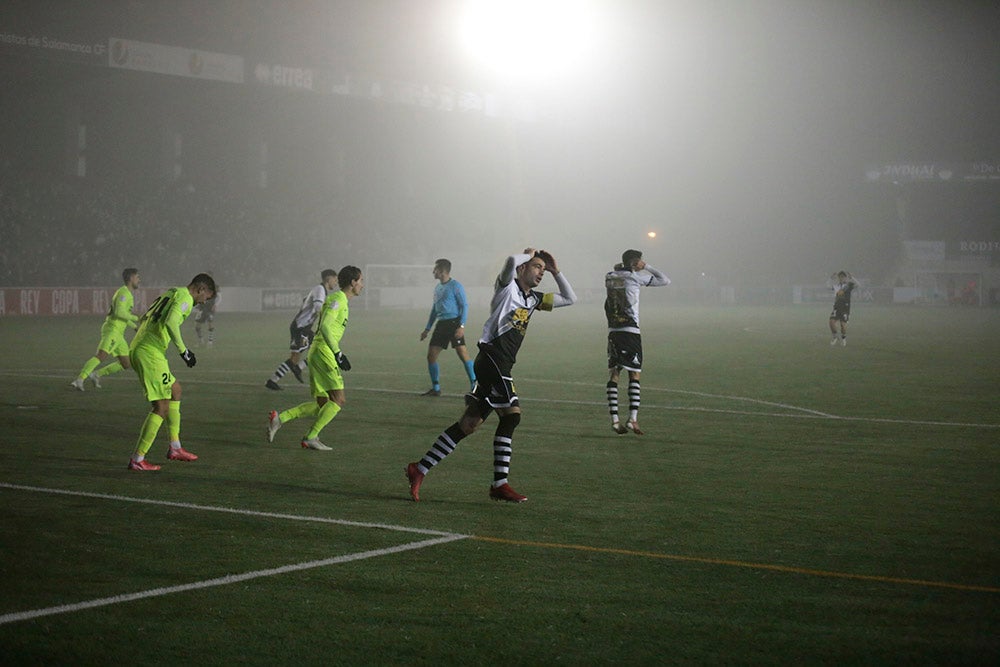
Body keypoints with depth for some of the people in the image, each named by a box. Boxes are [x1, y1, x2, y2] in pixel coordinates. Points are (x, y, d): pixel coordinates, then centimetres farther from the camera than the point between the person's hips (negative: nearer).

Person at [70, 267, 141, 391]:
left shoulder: (128, 294, 22)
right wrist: (135, 318, -12)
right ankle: (79, 380, -32)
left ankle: (97, 374, 10)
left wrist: (135, 326, 27)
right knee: (100, 356, -25)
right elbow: (119, 312, -23)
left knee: (127, 364, 8)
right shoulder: (123, 292, -10)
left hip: (118, 334, 10)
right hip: (112, 330, -10)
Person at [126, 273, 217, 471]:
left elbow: (143, 319, 25)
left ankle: (175, 448, 26)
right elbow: (170, 322, -24)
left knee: (175, 390, 24)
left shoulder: (170, 293, 22)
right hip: (151, 353, -10)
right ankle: (137, 460, -6)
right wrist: (183, 350, -17)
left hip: (136, 349, 10)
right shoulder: (185, 297, -7)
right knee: (162, 407, -6)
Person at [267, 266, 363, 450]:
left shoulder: (340, 300, 21)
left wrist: (337, 353, 27)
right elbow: (325, 326, -20)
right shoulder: (338, 298, -9)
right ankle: (311, 437, -8)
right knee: (338, 399, -9)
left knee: (322, 404, 8)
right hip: (323, 352, -10)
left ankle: (279, 418, 3)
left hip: (316, 352, 10)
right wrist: (338, 353, -24)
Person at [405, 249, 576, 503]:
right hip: (492, 357, -9)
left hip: (501, 366, 9)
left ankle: (419, 470, 7)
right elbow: (511, 262, -21)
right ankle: (500, 484, -11)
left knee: (468, 425, 5)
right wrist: (529, 255, -1)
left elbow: (570, 299, 28)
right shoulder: (508, 287, 0)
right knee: (511, 414, -15)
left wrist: (555, 271, 19)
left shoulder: (534, 299, 23)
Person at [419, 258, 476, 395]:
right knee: (431, 355, 3)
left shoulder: (455, 286, -6)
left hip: (454, 322, -8)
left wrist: (462, 326, -20)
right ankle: (435, 388, 12)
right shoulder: (437, 287, 18)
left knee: (462, 353, -15)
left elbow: (464, 305, -10)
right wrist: (427, 329, 23)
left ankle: (474, 385, -10)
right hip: (441, 323, 8)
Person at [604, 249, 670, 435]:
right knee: (634, 374, -1)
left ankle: (614, 419, 0)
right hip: (630, 331, -5)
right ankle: (633, 418, -11)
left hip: (613, 331, 5)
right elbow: (665, 280, 1)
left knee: (614, 373, 6)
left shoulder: (609, 277, 9)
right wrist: (647, 267, 9)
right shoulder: (634, 277, -6)